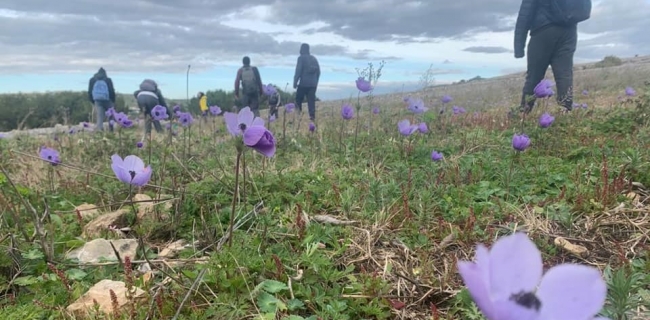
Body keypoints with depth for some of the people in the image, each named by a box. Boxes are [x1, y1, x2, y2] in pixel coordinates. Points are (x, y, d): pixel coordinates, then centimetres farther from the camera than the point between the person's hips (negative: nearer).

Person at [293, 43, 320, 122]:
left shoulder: (301, 58, -5)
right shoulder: (314, 58, 13)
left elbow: (298, 71, -11)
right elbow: (318, 71, 14)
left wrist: (295, 83, -8)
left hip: (303, 83, -5)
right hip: (313, 84, 5)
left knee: (298, 100, 7)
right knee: (311, 101, 4)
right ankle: (312, 116, -2)